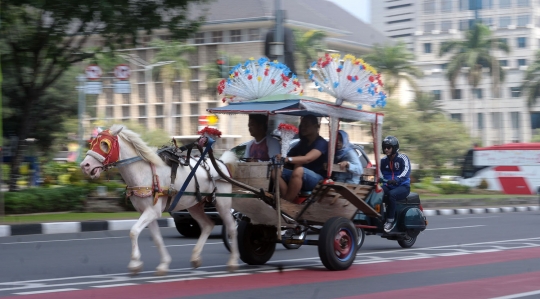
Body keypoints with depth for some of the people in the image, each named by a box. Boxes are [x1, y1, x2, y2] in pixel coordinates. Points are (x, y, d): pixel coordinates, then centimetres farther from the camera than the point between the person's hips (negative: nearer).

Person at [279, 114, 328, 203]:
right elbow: (298, 162, 5)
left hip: (317, 180, -8)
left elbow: (307, 159, -27)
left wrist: (288, 159, -45)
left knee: (299, 171, -37)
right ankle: (287, 201, -35)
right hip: (301, 179, 8)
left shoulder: (321, 143, -9)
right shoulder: (303, 143, 18)